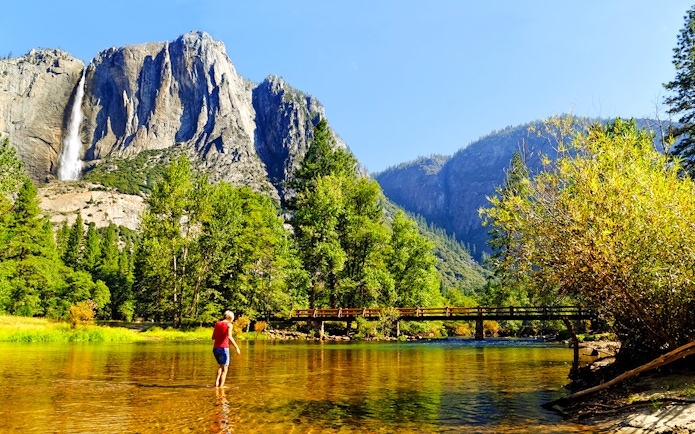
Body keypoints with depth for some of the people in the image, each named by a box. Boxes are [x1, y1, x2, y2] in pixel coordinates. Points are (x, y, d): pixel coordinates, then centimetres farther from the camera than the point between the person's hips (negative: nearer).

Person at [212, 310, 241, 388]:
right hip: (223, 348, -6)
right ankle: (221, 386, 2)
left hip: (215, 348, 6)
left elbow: (213, 338, 16)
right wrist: (237, 347, -16)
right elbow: (229, 337, -18)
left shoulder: (217, 324, 13)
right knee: (225, 369, 7)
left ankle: (217, 381, 10)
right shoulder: (229, 325, -3)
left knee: (221, 366, 27)